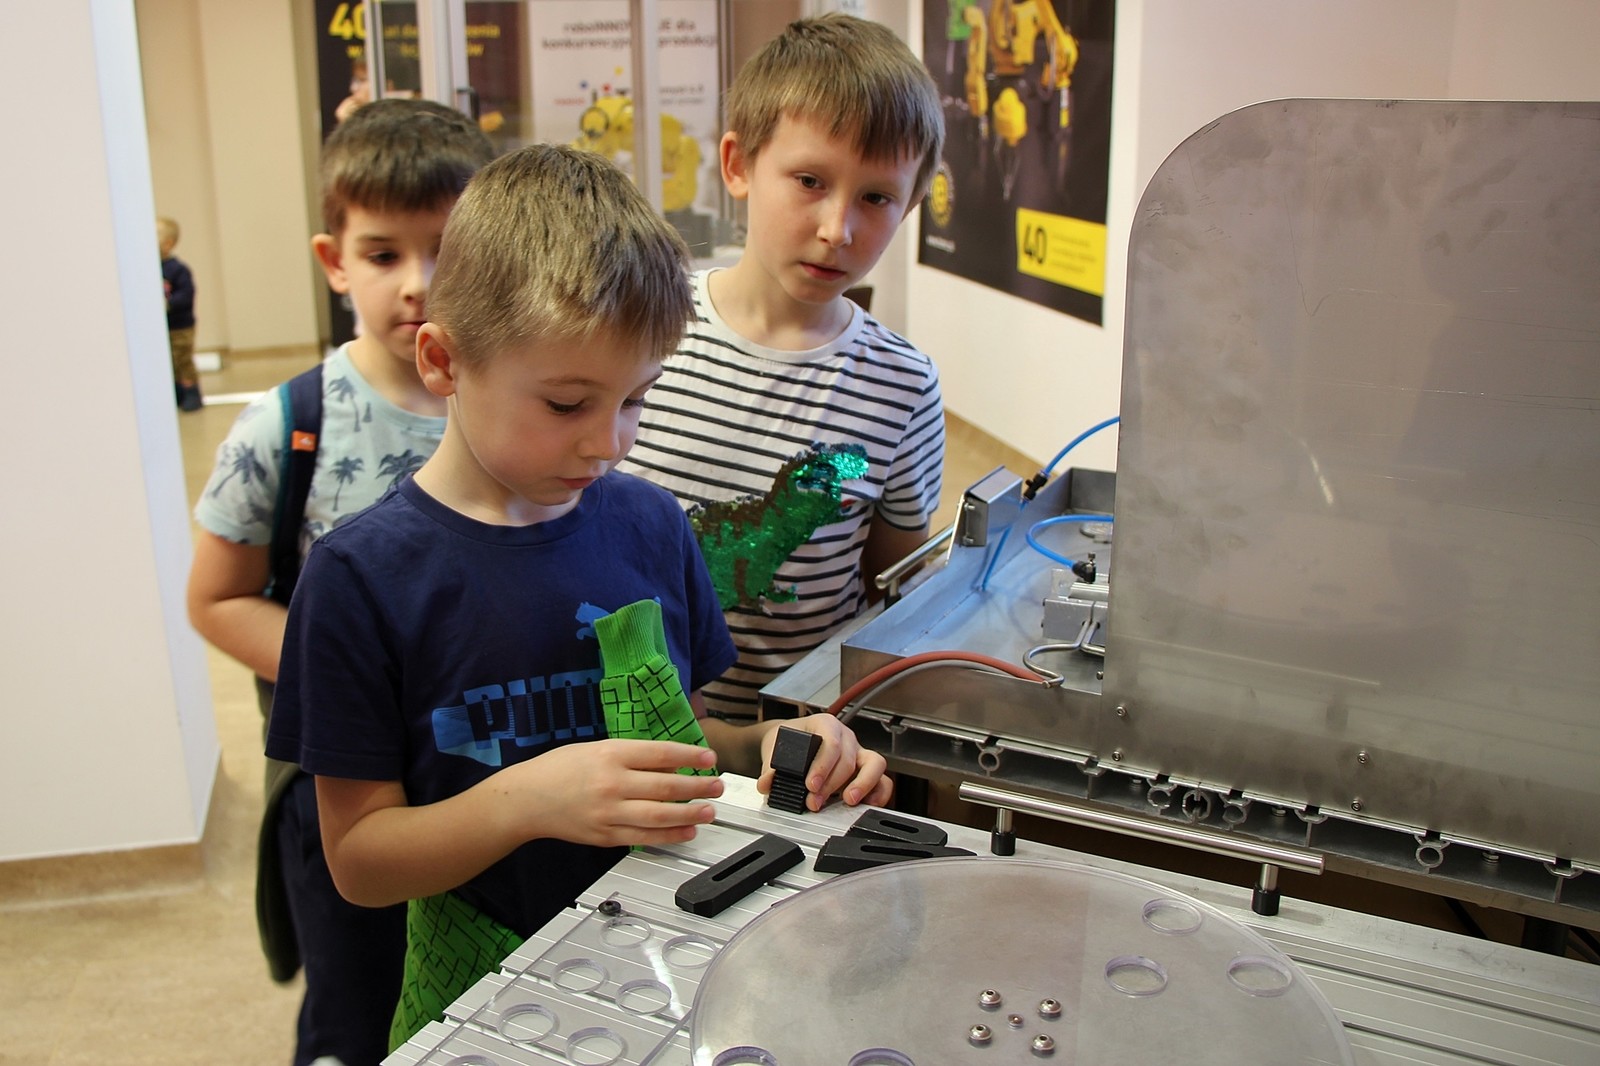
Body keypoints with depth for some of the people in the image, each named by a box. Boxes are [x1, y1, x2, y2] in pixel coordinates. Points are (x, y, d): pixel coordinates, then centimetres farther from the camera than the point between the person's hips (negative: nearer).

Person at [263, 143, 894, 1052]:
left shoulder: (651, 525, -2)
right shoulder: (363, 575, -13)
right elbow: (357, 857, -9)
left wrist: (769, 747, -9)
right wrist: (525, 798, -24)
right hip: (486, 998, -2)